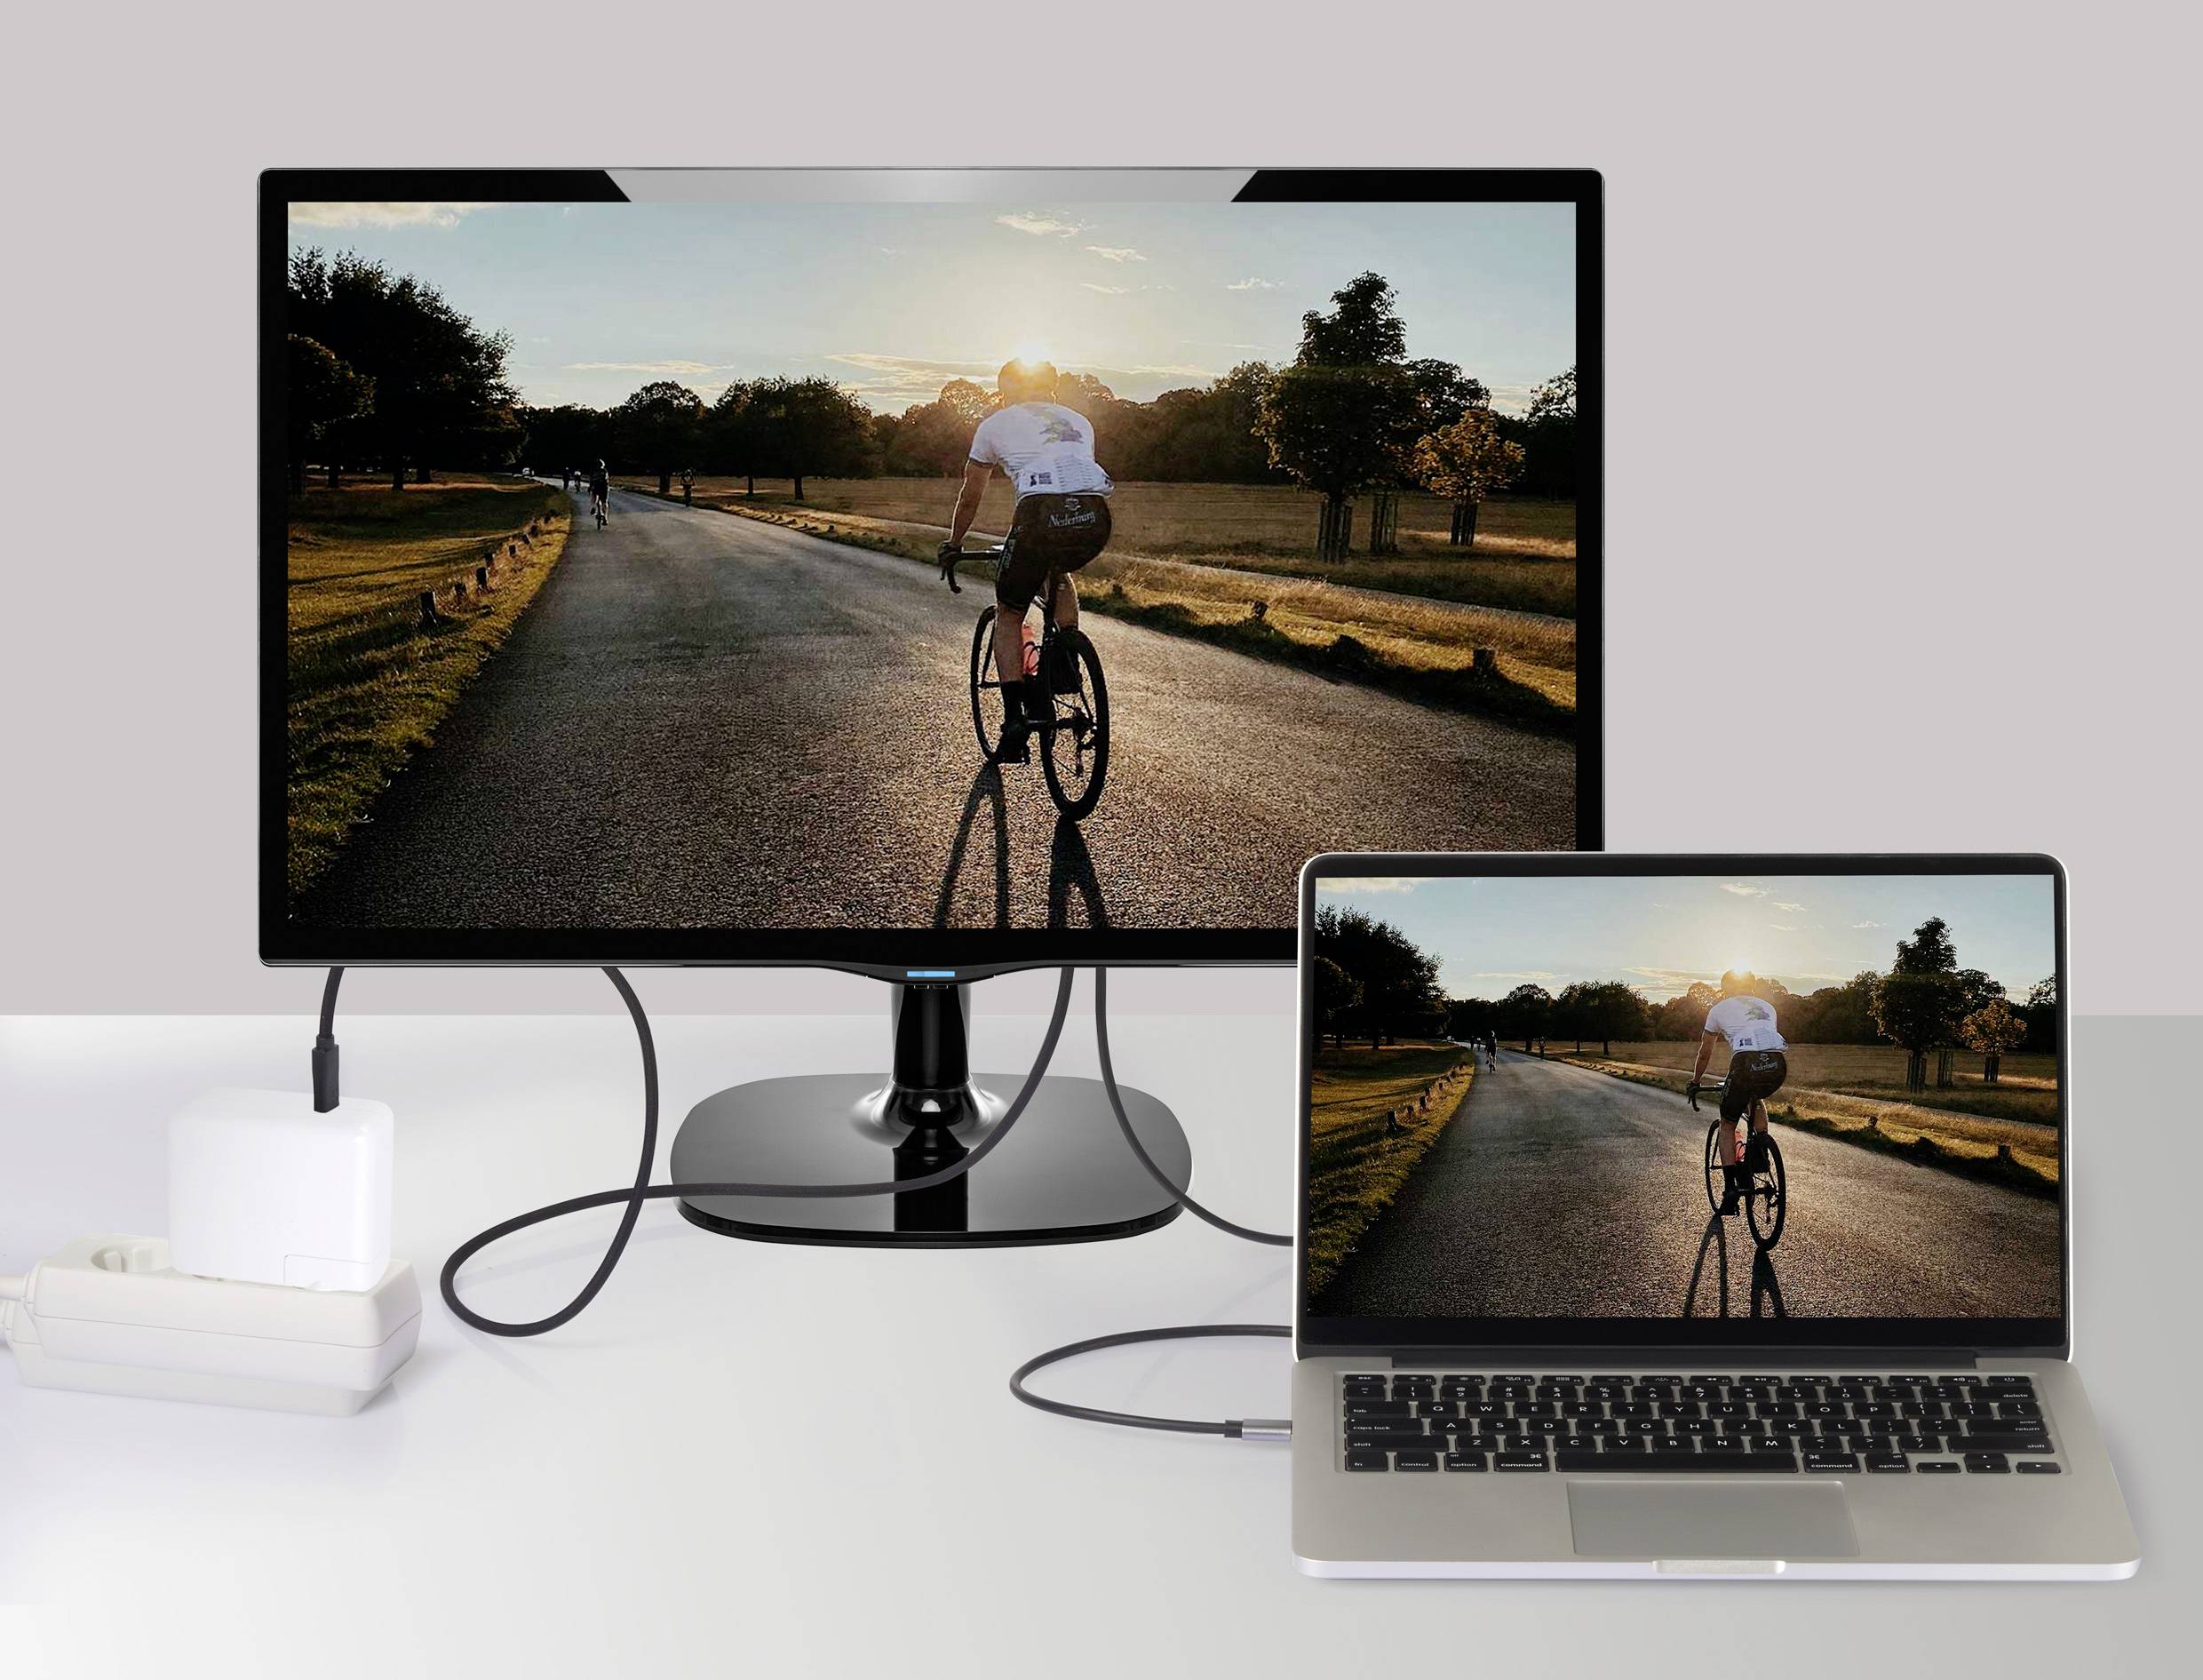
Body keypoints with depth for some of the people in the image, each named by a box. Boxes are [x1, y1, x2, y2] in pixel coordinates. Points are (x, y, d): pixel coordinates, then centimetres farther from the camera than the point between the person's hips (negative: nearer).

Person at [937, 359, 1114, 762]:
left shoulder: (996, 424, 25)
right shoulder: (1079, 421, 34)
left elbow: (970, 497, 33)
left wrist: (952, 546, 48)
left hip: (1042, 513, -3)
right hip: (1095, 517, 4)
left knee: (1008, 615, 15)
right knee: (1060, 572, 38)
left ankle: (1016, 720, 2)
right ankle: (1065, 664, 22)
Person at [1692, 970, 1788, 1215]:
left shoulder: (1719, 1009, 23)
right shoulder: (1767, 1006, 32)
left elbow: (1705, 1052, 31)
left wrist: (1695, 1081, 47)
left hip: (1746, 1063, -3)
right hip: (1778, 1065, 3)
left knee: (1727, 1126, 16)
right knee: (1757, 1098, 39)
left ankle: (1732, 1190, 7)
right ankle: (1760, 1149, 20)